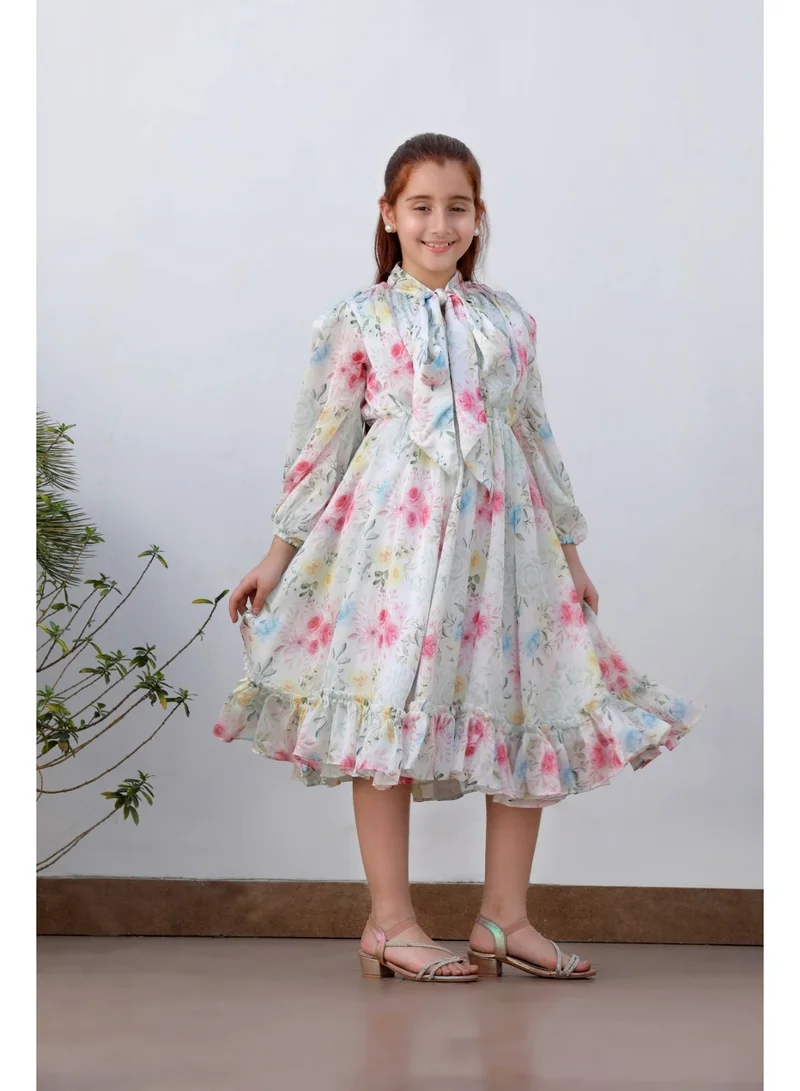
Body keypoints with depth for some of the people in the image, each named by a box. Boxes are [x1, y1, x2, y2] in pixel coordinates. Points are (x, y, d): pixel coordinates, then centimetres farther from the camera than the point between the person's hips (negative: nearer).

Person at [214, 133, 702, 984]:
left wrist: (569, 548, 17)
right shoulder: (359, 320, 3)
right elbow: (321, 441, 4)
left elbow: (535, 436, 16)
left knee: (529, 716, 4)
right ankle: (390, 923, 11)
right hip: (397, 529, -4)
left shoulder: (508, 320, 12)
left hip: (503, 532, 4)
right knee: (390, 714, -2)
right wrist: (280, 551, 2)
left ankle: (505, 919, 15)